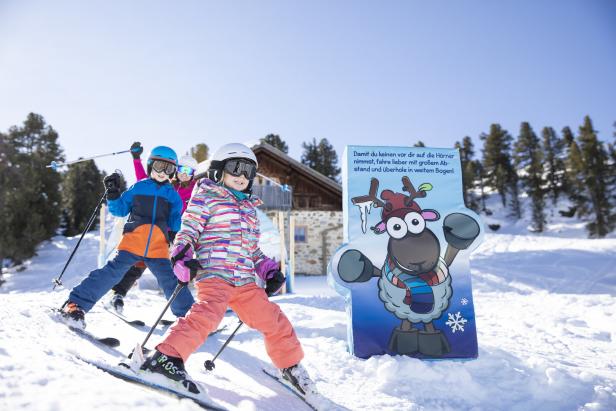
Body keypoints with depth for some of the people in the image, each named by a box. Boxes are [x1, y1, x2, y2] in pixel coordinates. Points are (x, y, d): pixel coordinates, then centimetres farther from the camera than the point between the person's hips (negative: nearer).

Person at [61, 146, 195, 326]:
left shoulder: (173, 195, 13)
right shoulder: (138, 188, 9)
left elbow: (176, 222, 17)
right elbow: (120, 210, 13)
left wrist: (176, 237, 0)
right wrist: (113, 194, -2)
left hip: (158, 249, 1)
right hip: (132, 242, -1)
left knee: (171, 281, -3)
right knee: (112, 272, -15)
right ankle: (76, 303, -5)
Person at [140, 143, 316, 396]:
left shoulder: (250, 209, 26)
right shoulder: (206, 197, 8)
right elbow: (188, 231, -1)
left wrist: (269, 271, 13)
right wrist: (182, 255, -19)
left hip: (245, 280, 6)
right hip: (213, 272, -5)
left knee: (273, 320, 7)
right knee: (208, 312, -32)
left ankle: (290, 364, 27)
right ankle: (166, 357, -27)